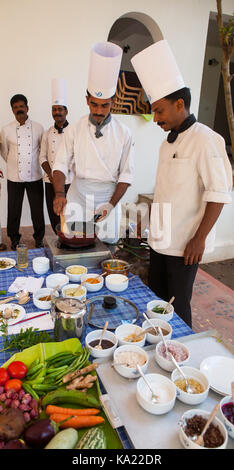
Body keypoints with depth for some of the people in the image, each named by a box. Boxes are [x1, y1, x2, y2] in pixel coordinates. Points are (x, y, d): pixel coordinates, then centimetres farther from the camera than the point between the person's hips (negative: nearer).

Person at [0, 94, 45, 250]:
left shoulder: (38, 128, 2)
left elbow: (43, 149, 13)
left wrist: (35, 163, 12)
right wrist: (14, 164, 14)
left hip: (35, 177, 0)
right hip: (14, 178, 0)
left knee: (37, 209, 6)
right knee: (14, 210, 8)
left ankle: (39, 238, 24)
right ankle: (14, 239, 25)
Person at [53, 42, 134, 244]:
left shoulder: (124, 133, 1)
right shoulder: (74, 130, 2)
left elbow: (126, 174, 0)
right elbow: (61, 164, 3)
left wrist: (112, 204, -10)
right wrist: (60, 193, -15)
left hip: (109, 195, 0)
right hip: (78, 194, 0)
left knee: (108, 243, -1)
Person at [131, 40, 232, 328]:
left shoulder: (205, 140, -13)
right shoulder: (169, 142, 12)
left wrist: (199, 239, -18)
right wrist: (156, 229, 16)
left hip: (184, 244, -8)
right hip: (160, 239, 8)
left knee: (177, 306, 5)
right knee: (156, 299, 18)